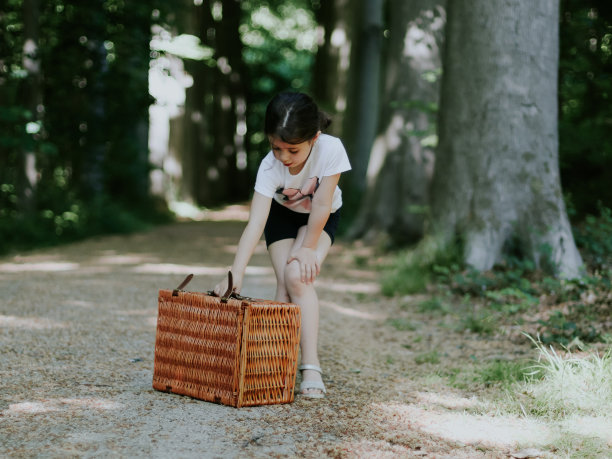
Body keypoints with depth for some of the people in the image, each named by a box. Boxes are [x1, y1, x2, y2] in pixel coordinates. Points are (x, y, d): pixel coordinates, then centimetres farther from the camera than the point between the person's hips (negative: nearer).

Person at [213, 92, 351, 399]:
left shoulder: (331, 149, -37)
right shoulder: (270, 167, -33)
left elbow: (321, 205, -27)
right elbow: (256, 223, -40)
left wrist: (308, 248, -20)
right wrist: (236, 273, -49)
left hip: (321, 218, -2)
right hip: (282, 215, 2)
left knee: (298, 276, -22)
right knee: (285, 284, -15)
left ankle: (311, 368, -22)